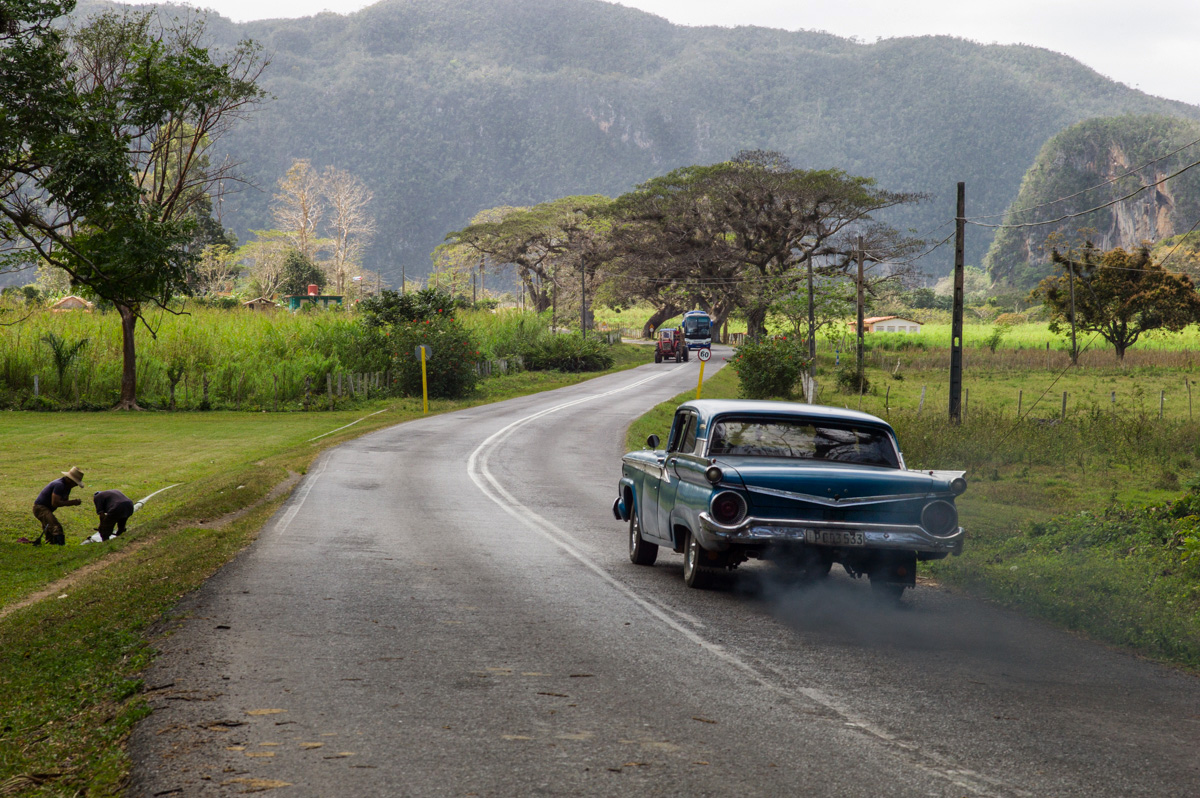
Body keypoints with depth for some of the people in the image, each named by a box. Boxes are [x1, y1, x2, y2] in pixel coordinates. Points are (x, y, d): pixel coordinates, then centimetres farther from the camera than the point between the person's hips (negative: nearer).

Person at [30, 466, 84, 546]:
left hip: (46, 509, 11)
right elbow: (55, 503, -30)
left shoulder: (67, 486, 8)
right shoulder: (59, 485, -24)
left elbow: (65, 501, 16)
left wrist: (74, 502, -7)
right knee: (56, 527, -29)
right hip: (40, 507, -11)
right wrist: (72, 502, -25)